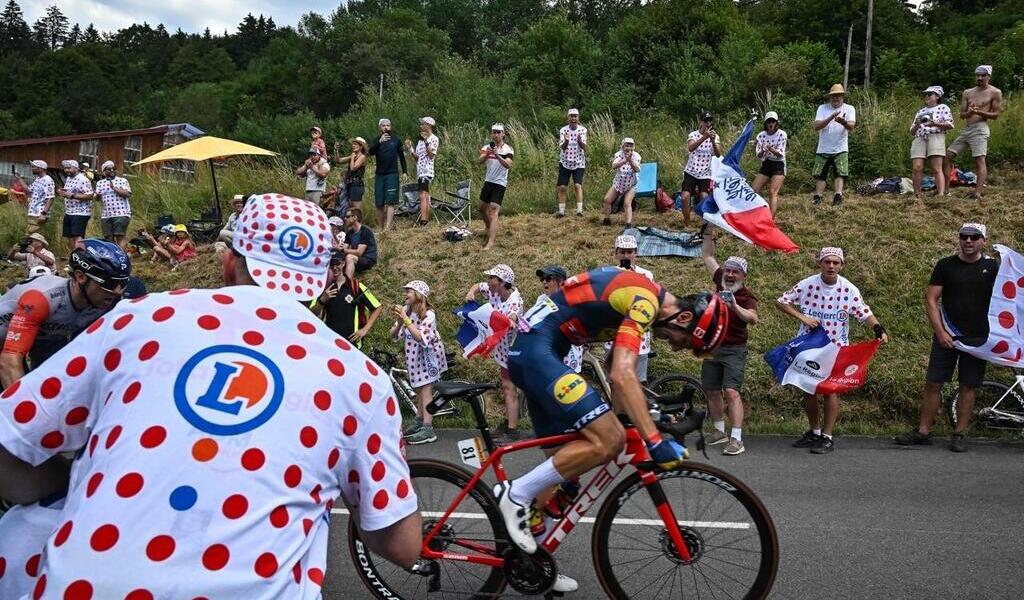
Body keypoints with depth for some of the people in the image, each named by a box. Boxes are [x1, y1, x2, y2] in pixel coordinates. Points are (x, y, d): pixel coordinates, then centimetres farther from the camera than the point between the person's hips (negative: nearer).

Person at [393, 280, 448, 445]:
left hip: (428, 355, -7)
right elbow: (394, 335, -2)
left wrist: (406, 319, -34)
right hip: (414, 356, 7)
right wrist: (399, 321, -22)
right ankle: (419, 422, 28)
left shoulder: (428, 314, -22)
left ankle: (428, 430, -10)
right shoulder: (406, 310, -3)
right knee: (419, 389, 16)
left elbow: (421, 338, -33)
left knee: (425, 390, -10)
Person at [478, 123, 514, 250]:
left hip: (499, 184, -6)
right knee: (482, 208, 20)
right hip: (488, 181, 6)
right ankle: (490, 230, 46)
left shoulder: (508, 149, -11)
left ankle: (491, 242, -17)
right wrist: (487, 154, -35)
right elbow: (480, 161, -15)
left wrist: (497, 155, -42)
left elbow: (508, 165, -28)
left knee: (493, 212, -14)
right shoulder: (488, 146, 2)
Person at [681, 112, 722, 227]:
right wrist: (704, 137, -40)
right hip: (691, 171, -1)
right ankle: (687, 224, 2)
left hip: (705, 173, 1)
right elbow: (690, 148, -27)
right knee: (685, 197, -14)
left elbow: (718, 154, -13)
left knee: (704, 198, -13)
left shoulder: (715, 136, 1)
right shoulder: (693, 134, -6)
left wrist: (713, 140, -29)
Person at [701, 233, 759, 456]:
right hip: (712, 347, 6)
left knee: (731, 391, -16)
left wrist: (735, 306, -49)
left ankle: (736, 439, -16)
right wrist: (708, 232, 10)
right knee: (712, 391, 11)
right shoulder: (721, 282, 3)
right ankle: (719, 431, 25)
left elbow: (753, 318, -33)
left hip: (734, 350, -6)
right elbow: (707, 256, 14)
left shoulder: (747, 297, -13)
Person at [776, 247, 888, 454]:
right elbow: (781, 301, -2)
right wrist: (802, 317, -13)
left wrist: (878, 329, -24)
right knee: (808, 389, 9)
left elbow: (864, 313, -6)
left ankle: (827, 437, 5)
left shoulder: (849, 289, -7)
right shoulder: (806, 285, -7)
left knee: (831, 390, -5)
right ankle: (814, 431, 27)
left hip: (836, 347, -2)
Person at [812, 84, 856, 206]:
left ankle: (838, 195, -21)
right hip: (823, 149, 1)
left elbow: (851, 127, -15)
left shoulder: (849, 109, 1)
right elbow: (816, 127, -11)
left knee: (840, 173, -13)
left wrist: (843, 122, -38)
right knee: (820, 174, 4)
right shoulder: (822, 108, 2)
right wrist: (830, 118, -26)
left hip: (840, 149, -1)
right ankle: (817, 197, 11)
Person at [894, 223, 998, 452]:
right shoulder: (945, 265, 1)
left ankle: (960, 434, 14)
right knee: (933, 383, 0)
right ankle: (923, 431, 8)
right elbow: (931, 299, -1)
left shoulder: (993, 267, 3)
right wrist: (940, 331, -9)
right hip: (946, 336, 0)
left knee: (968, 386, 5)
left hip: (977, 338, 0)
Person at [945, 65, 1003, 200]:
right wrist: (969, 112, -10)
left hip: (980, 129, -7)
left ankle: (978, 192, -26)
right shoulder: (968, 93, 17)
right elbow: (961, 114, 13)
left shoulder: (995, 92, 3)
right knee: (948, 156, 2)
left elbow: (995, 115, -1)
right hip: (966, 129, 7)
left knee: (980, 160, -16)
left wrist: (979, 112, -17)